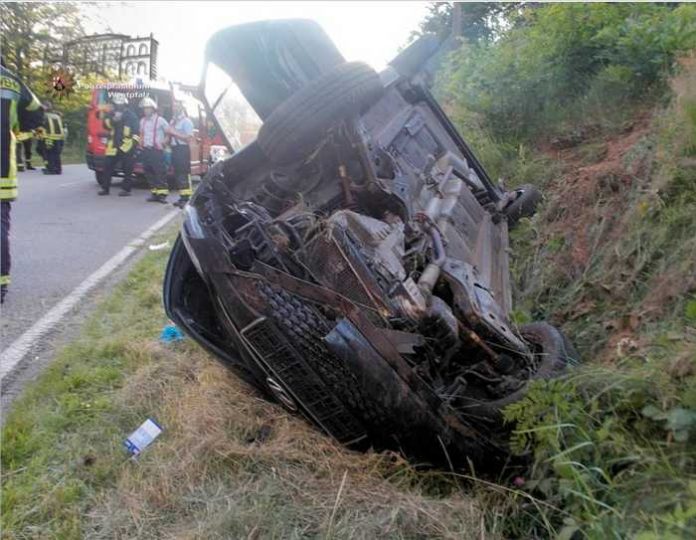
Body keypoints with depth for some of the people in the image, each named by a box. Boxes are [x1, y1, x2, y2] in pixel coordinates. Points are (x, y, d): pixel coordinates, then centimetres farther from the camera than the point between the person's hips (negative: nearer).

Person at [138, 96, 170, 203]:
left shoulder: (160, 120, -3)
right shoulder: (142, 121, 15)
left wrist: (163, 142, -12)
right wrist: (141, 142, 13)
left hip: (156, 150, -6)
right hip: (145, 150, 6)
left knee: (160, 172, -10)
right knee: (149, 172, 5)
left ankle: (163, 193, -8)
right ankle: (154, 193, 11)